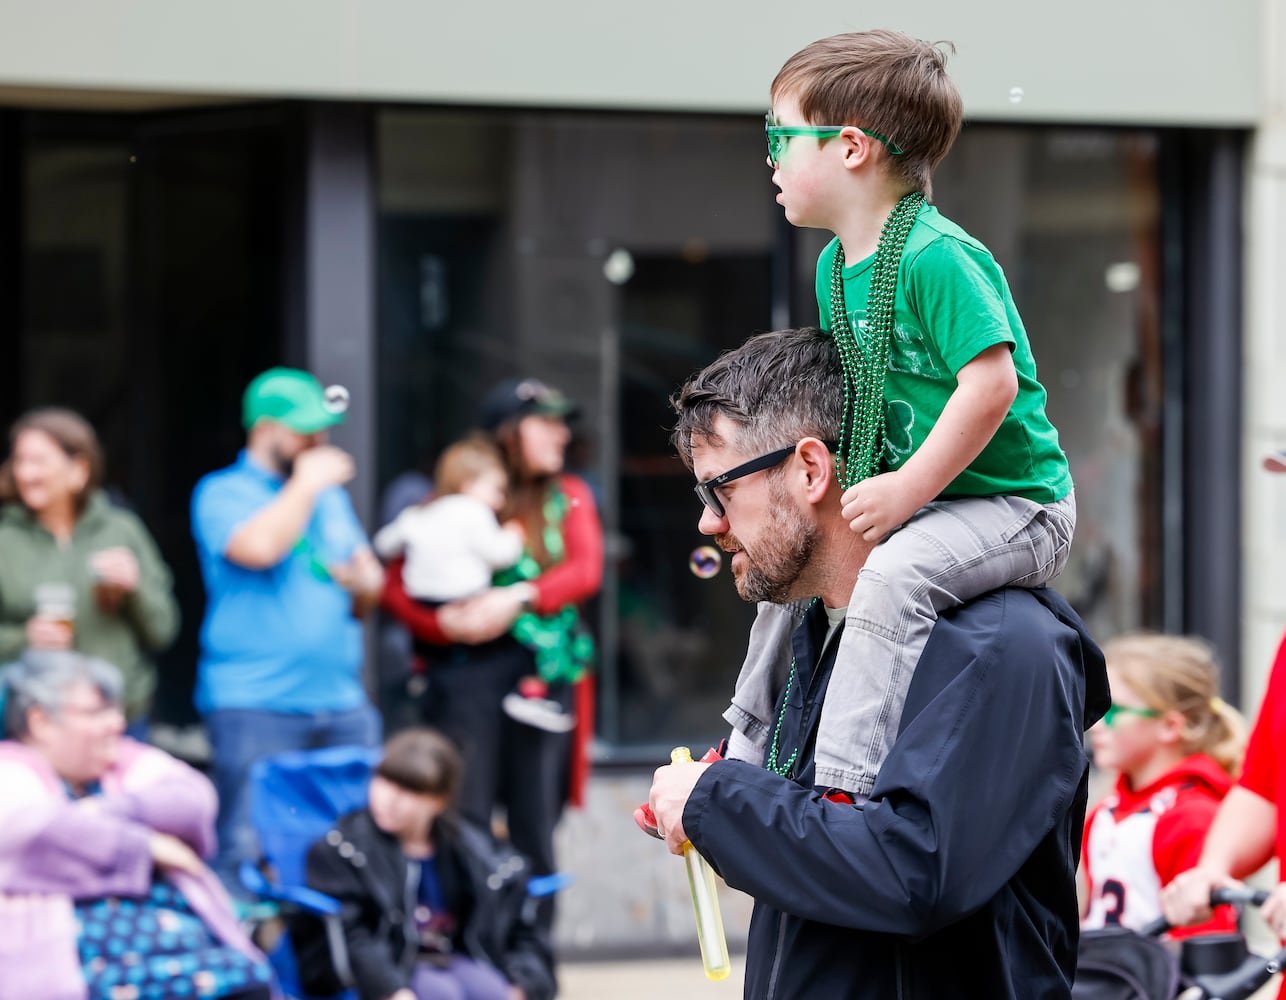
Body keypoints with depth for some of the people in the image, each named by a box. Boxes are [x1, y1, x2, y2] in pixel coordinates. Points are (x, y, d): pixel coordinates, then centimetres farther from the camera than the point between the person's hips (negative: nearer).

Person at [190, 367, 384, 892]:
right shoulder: (222, 494, 0)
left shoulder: (331, 498, 21)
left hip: (342, 705, 6)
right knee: (249, 849, -12)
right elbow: (258, 547, -21)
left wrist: (365, 583, 0)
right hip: (255, 707, -6)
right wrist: (305, 485, -7)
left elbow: (369, 584, 25)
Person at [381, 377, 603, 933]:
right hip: (465, 673, -2)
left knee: (533, 826, 2)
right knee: (464, 824, -8)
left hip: (542, 672, 2)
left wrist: (518, 598, -16)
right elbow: (396, 586, 3)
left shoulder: (568, 498, 14)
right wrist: (445, 623, -15)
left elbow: (585, 571, -1)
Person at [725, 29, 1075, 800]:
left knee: (892, 576, -34)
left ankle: (841, 787, -38)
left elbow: (992, 384, -28)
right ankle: (749, 755, 33)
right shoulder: (837, 267, 10)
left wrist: (904, 492, -27)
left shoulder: (935, 258, -21)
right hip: (918, 501, 11)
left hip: (1014, 501, -11)